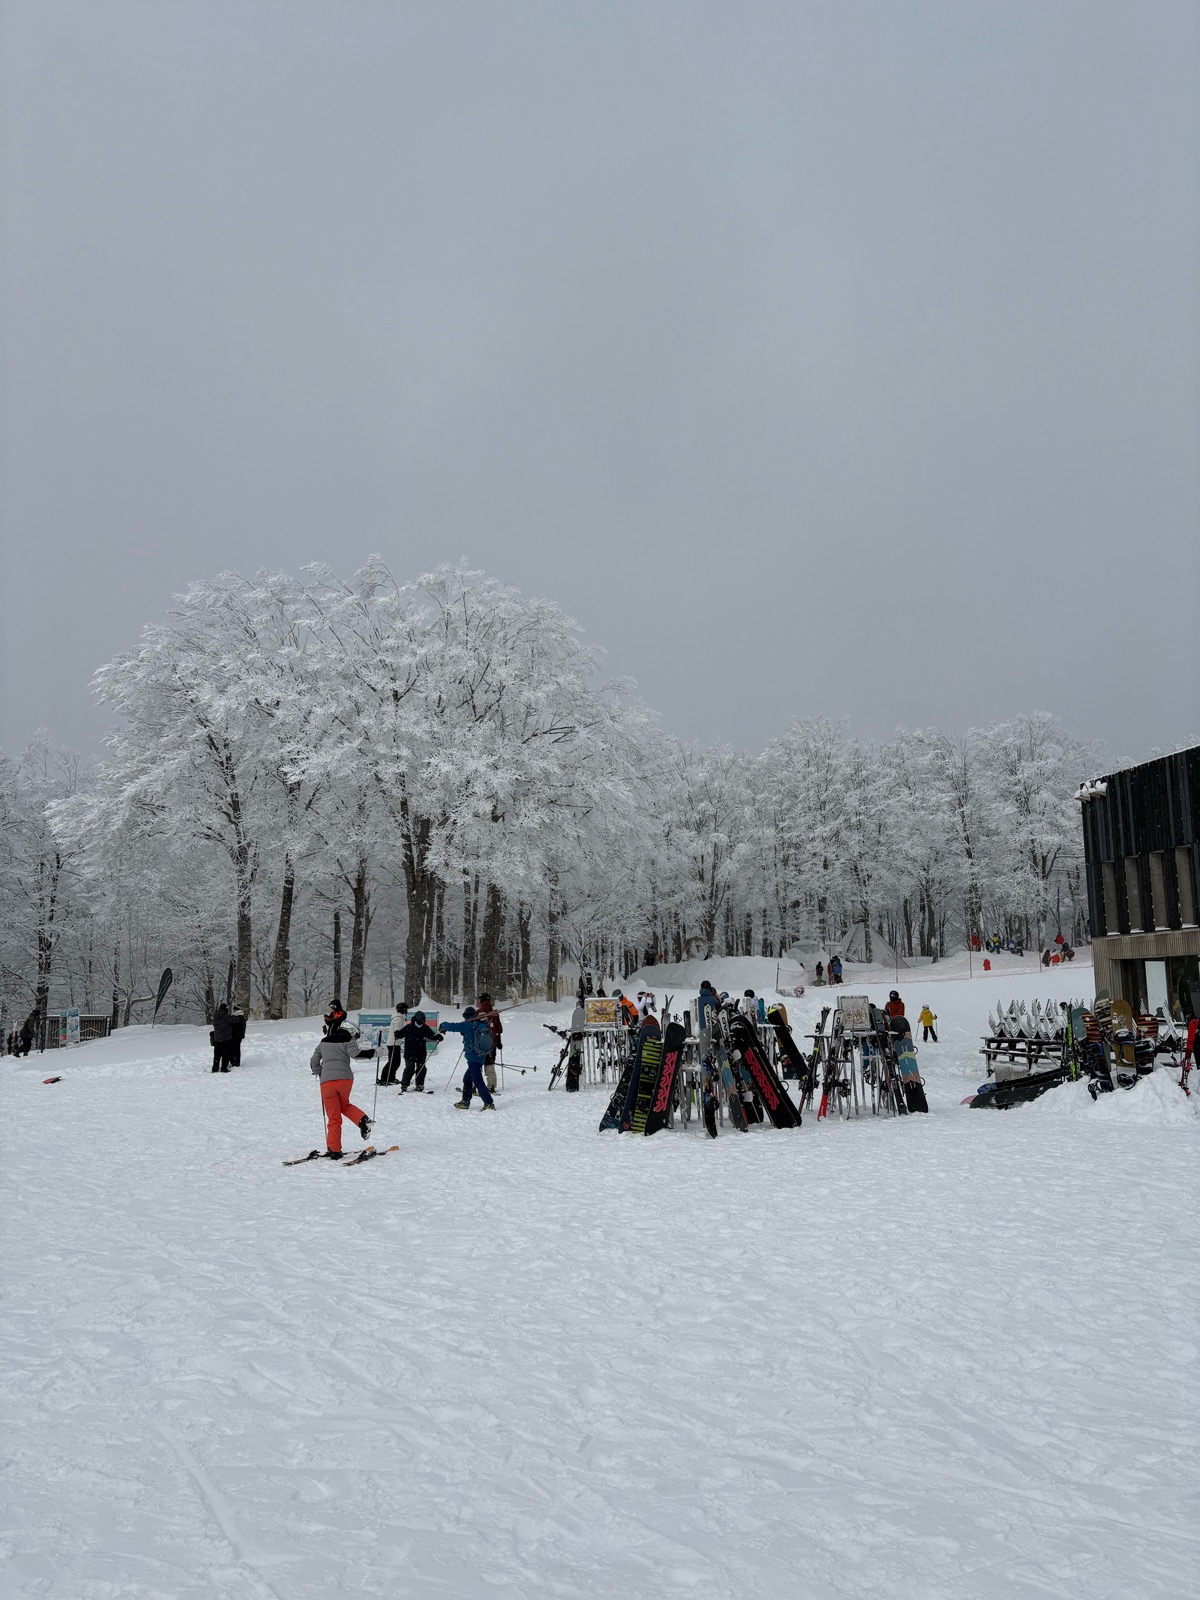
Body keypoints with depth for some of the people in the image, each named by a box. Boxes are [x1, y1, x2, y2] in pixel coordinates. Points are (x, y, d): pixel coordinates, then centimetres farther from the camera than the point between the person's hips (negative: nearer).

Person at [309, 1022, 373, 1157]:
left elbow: (313, 1062, 26)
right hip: (345, 1078, -1)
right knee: (344, 1105, 26)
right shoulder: (348, 1040, 8)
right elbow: (354, 1053, -12)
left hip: (327, 1081, 1)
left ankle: (334, 1150, 3)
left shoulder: (324, 1042, 22)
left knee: (334, 1118, 8)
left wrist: (319, 1073, 41)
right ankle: (362, 1119, 1)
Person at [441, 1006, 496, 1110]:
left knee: (478, 1082, -7)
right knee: (467, 1079, 21)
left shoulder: (467, 1025, -14)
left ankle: (489, 1104, -11)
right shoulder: (483, 1025, 5)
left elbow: (453, 1026, -8)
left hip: (473, 1058, -8)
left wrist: (443, 1025, 13)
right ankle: (465, 1102, 29)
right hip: (481, 1057, 8)